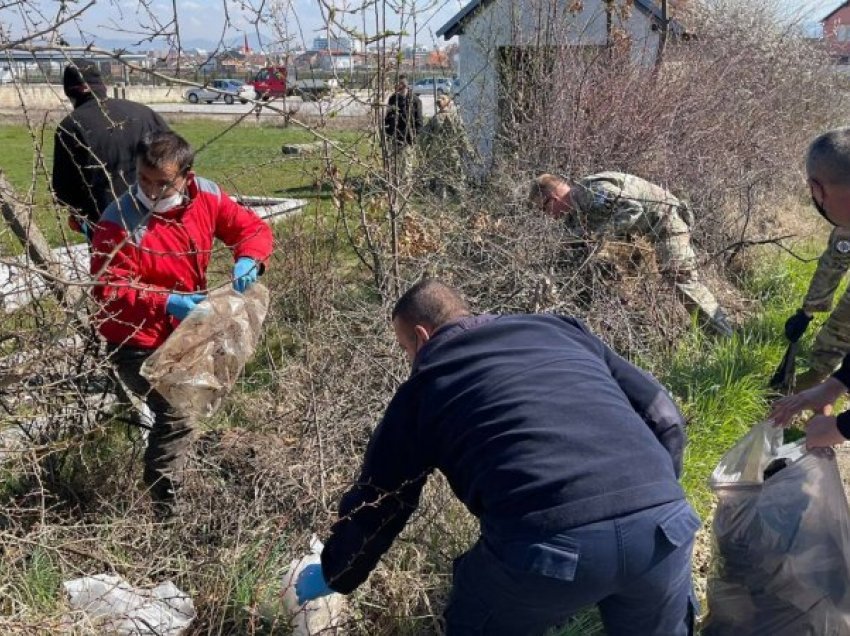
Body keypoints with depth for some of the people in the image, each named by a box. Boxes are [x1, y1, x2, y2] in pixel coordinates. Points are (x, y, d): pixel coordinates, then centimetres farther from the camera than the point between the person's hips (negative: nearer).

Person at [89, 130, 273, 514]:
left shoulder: (206, 197, -10)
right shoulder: (119, 221, -24)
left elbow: (252, 228, -3)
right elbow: (108, 288, -24)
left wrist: (248, 260, -25)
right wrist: (166, 302, -37)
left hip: (182, 332, 6)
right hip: (137, 342, -6)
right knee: (175, 418, -11)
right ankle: (164, 508, 7)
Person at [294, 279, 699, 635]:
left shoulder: (424, 387, 17)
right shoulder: (559, 329, 24)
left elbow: (375, 505, 27)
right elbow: (664, 418, 19)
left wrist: (333, 576, 45)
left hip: (546, 544, -3)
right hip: (662, 522, 4)